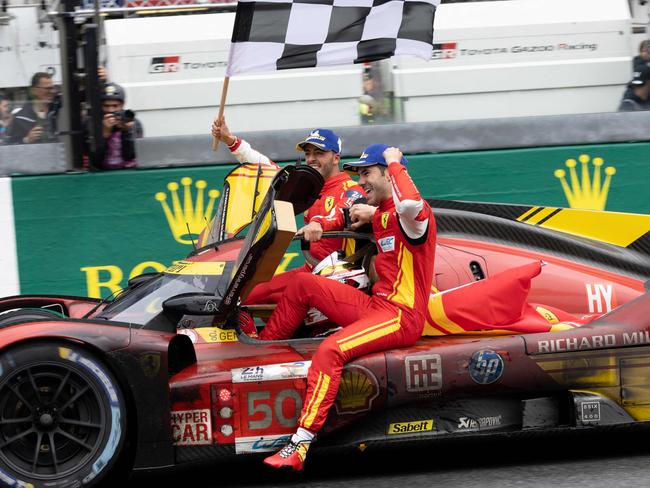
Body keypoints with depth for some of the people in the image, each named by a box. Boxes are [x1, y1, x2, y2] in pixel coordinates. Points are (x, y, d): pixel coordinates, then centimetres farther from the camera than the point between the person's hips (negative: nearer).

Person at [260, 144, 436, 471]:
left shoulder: (415, 215, -12)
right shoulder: (382, 212, 16)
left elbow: (411, 204, -41)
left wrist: (394, 162, -23)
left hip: (402, 316, -10)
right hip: (374, 305, 10)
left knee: (330, 350, -31)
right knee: (303, 284, 14)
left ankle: (300, 446, -35)